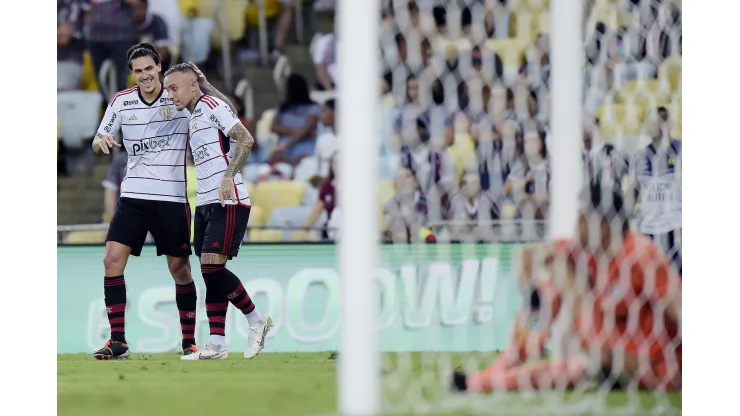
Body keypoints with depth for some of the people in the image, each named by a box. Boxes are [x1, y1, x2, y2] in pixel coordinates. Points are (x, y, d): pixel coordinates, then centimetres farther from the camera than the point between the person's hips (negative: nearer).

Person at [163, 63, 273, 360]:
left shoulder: (213, 106, -8)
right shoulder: (193, 117, 20)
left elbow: (245, 139, -18)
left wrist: (229, 177, -27)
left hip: (229, 202, -10)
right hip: (205, 203, 10)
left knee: (213, 267, -15)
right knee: (209, 273, 5)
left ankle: (256, 320, 2)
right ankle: (217, 346, 5)